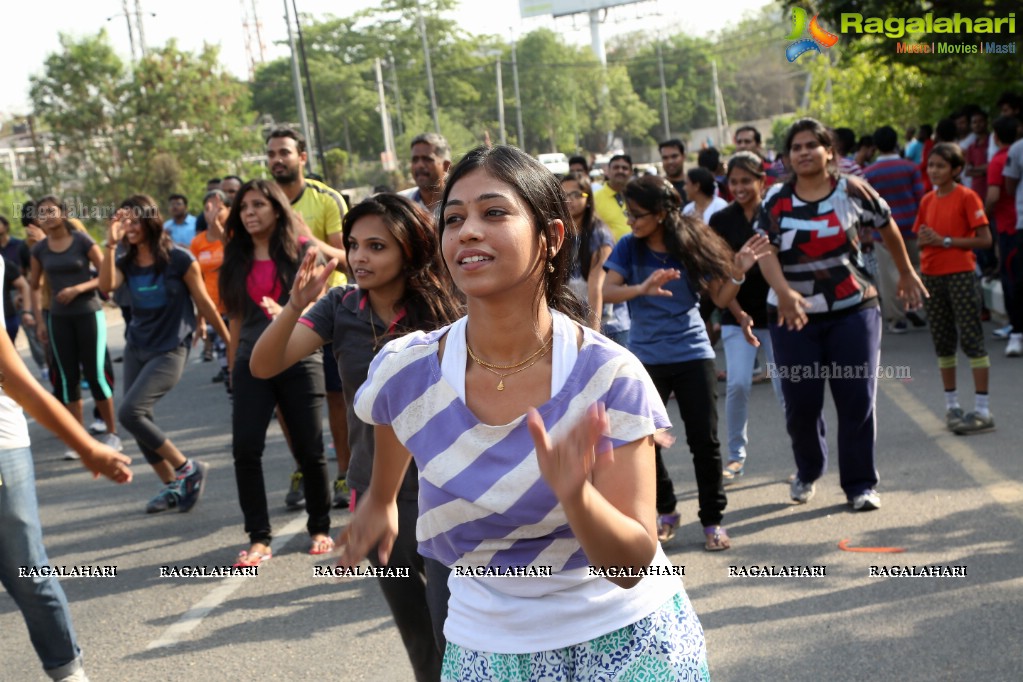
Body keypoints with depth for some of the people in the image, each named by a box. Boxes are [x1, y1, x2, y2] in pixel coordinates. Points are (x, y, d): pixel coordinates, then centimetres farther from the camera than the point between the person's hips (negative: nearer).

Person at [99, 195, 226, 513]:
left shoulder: (179, 259, -10)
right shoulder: (126, 263, 4)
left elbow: (204, 302, -4)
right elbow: (106, 286, -17)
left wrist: (229, 341, 3)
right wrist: (111, 245, -26)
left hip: (170, 351, -6)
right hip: (136, 349, 7)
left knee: (129, 412, -18)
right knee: (139, 418, 4)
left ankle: (188, 469, -4)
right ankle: (172, 486, 20)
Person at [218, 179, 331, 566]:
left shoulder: (302, 251, 1)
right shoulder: (237, 259, 10)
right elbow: (237, 316, 15)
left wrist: (286, 314, -24)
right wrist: (232, 366, 15)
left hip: (299, 361, -2)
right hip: (252, 364, 3)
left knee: (309, 449, 1)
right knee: (245, 448, -9)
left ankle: (320, 528, 21)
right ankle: (259, 538, 0)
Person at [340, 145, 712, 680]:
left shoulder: (609, 379, -22)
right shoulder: (404, 373, -15)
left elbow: (631, 565, -21)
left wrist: (574, 494, -39)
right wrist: (380, 500, 25)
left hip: (622, 636, -2)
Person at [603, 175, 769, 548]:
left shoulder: (691, 244, -5)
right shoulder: (628, 247, -4)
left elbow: (720, 298, -1)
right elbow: (606, 291, -17)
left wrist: (737, 271, -19)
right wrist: (642, 288, -34)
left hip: (693, 353, -1)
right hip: (645, 358, 1)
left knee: (705, 440, 1)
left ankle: (712, 519, 16)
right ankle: (665, 511, 26)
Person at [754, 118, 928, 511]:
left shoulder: (853, 192, -1)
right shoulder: (776, 202, -2)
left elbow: (887, 228, 15)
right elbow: (766, 252, -14)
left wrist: (906, 274, 24)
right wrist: (784, 292, -32)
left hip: (854, 309, 0)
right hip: (793, 315, 0)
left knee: (858, 400, -2)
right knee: (800, 403, 3)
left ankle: (859, 484, 10)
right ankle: (808, 471, 30)